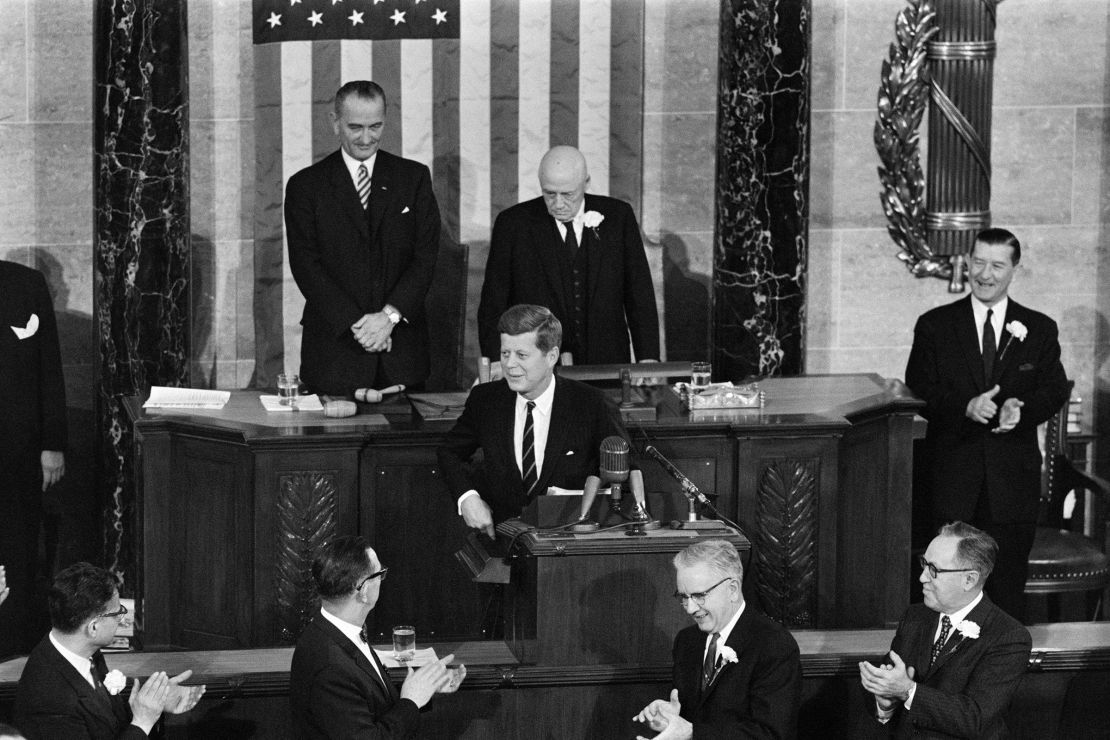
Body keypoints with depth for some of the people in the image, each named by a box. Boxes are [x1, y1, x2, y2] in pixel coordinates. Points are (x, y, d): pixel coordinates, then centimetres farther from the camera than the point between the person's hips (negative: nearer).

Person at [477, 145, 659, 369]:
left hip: (607, 367, 1)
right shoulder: (513, 223, 1)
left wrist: (648, 360, -1)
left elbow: (639, 294, 8)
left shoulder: (618, 217, 5)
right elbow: (493, 302, 1)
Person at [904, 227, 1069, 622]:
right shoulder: (934, 326, 5)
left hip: (1014, 475, 1)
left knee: (1008, 583, 3)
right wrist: (965, 408, -18)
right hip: (953, 468, -1)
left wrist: (1021, 408, -17)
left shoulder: (1039, 329, 9)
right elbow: (918, 393, -1)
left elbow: (1055, 389, 4)